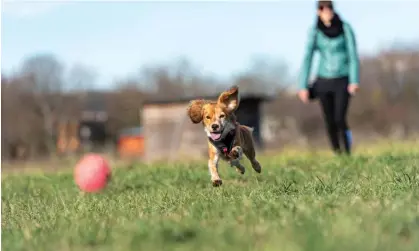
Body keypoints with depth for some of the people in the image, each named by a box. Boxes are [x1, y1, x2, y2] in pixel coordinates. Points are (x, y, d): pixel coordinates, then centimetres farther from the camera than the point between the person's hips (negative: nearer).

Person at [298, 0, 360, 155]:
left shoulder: (345, 28, -7)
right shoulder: (314, 32, -3)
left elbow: (353, 55, -10)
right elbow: (307, 59, -4)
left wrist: (354, 81, -20)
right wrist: (303, 86, -11)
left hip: (343, 81, -2)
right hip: (324, 81, 2)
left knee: (340, 119, -16)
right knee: (329, 122, 3)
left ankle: (348, 155, 1)